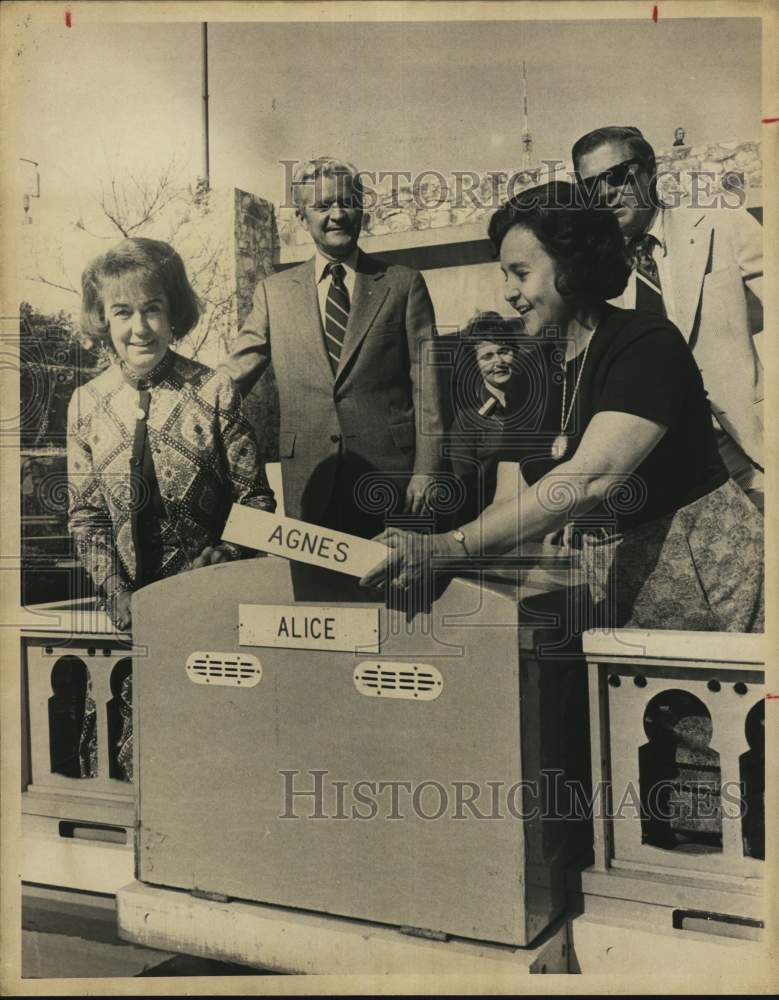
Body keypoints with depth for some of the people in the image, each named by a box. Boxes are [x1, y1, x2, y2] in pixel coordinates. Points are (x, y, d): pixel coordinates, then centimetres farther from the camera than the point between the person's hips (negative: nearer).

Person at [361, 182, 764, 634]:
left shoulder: (648, 344, -17)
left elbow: (589, 480, -29)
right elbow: (515, 499, 3)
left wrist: (450, 547, -34)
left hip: (706, 572, -6)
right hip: (616, 595, 6)